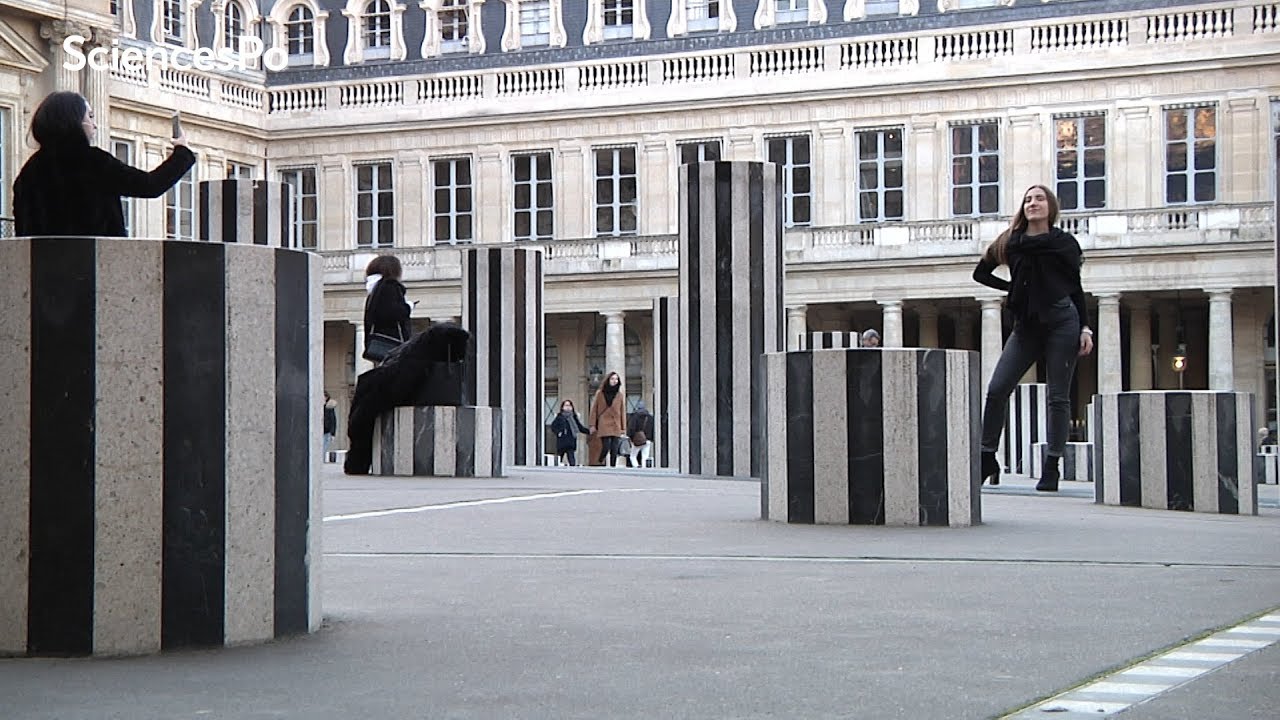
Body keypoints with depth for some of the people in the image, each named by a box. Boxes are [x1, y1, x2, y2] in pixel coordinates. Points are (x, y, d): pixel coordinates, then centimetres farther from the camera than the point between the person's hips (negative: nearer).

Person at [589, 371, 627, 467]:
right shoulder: (600, 393, 6)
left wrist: (623, 428, 5)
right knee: (606, 448, -14)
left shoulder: (620, 395, 11)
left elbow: (623, 412, 10)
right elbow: (594, 409, 7)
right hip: (604, 425, -2)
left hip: (616, 426, 2)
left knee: (614, 450, -4)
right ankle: (599, 463, 9)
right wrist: (593, 425, 0)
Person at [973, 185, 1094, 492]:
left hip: (1062, 322, -3)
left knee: (1058, 396, -2)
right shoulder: (1011, 242, 11)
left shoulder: (1064, 242, 6)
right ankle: (987, 458, 1)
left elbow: (1076, 288, 8)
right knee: (996, 389, -6)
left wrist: (1085, 328, 0)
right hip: (1026, 325, 3)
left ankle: (1052, 467, 0)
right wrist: (1013, 288, 10)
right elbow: (980, 272, 20)